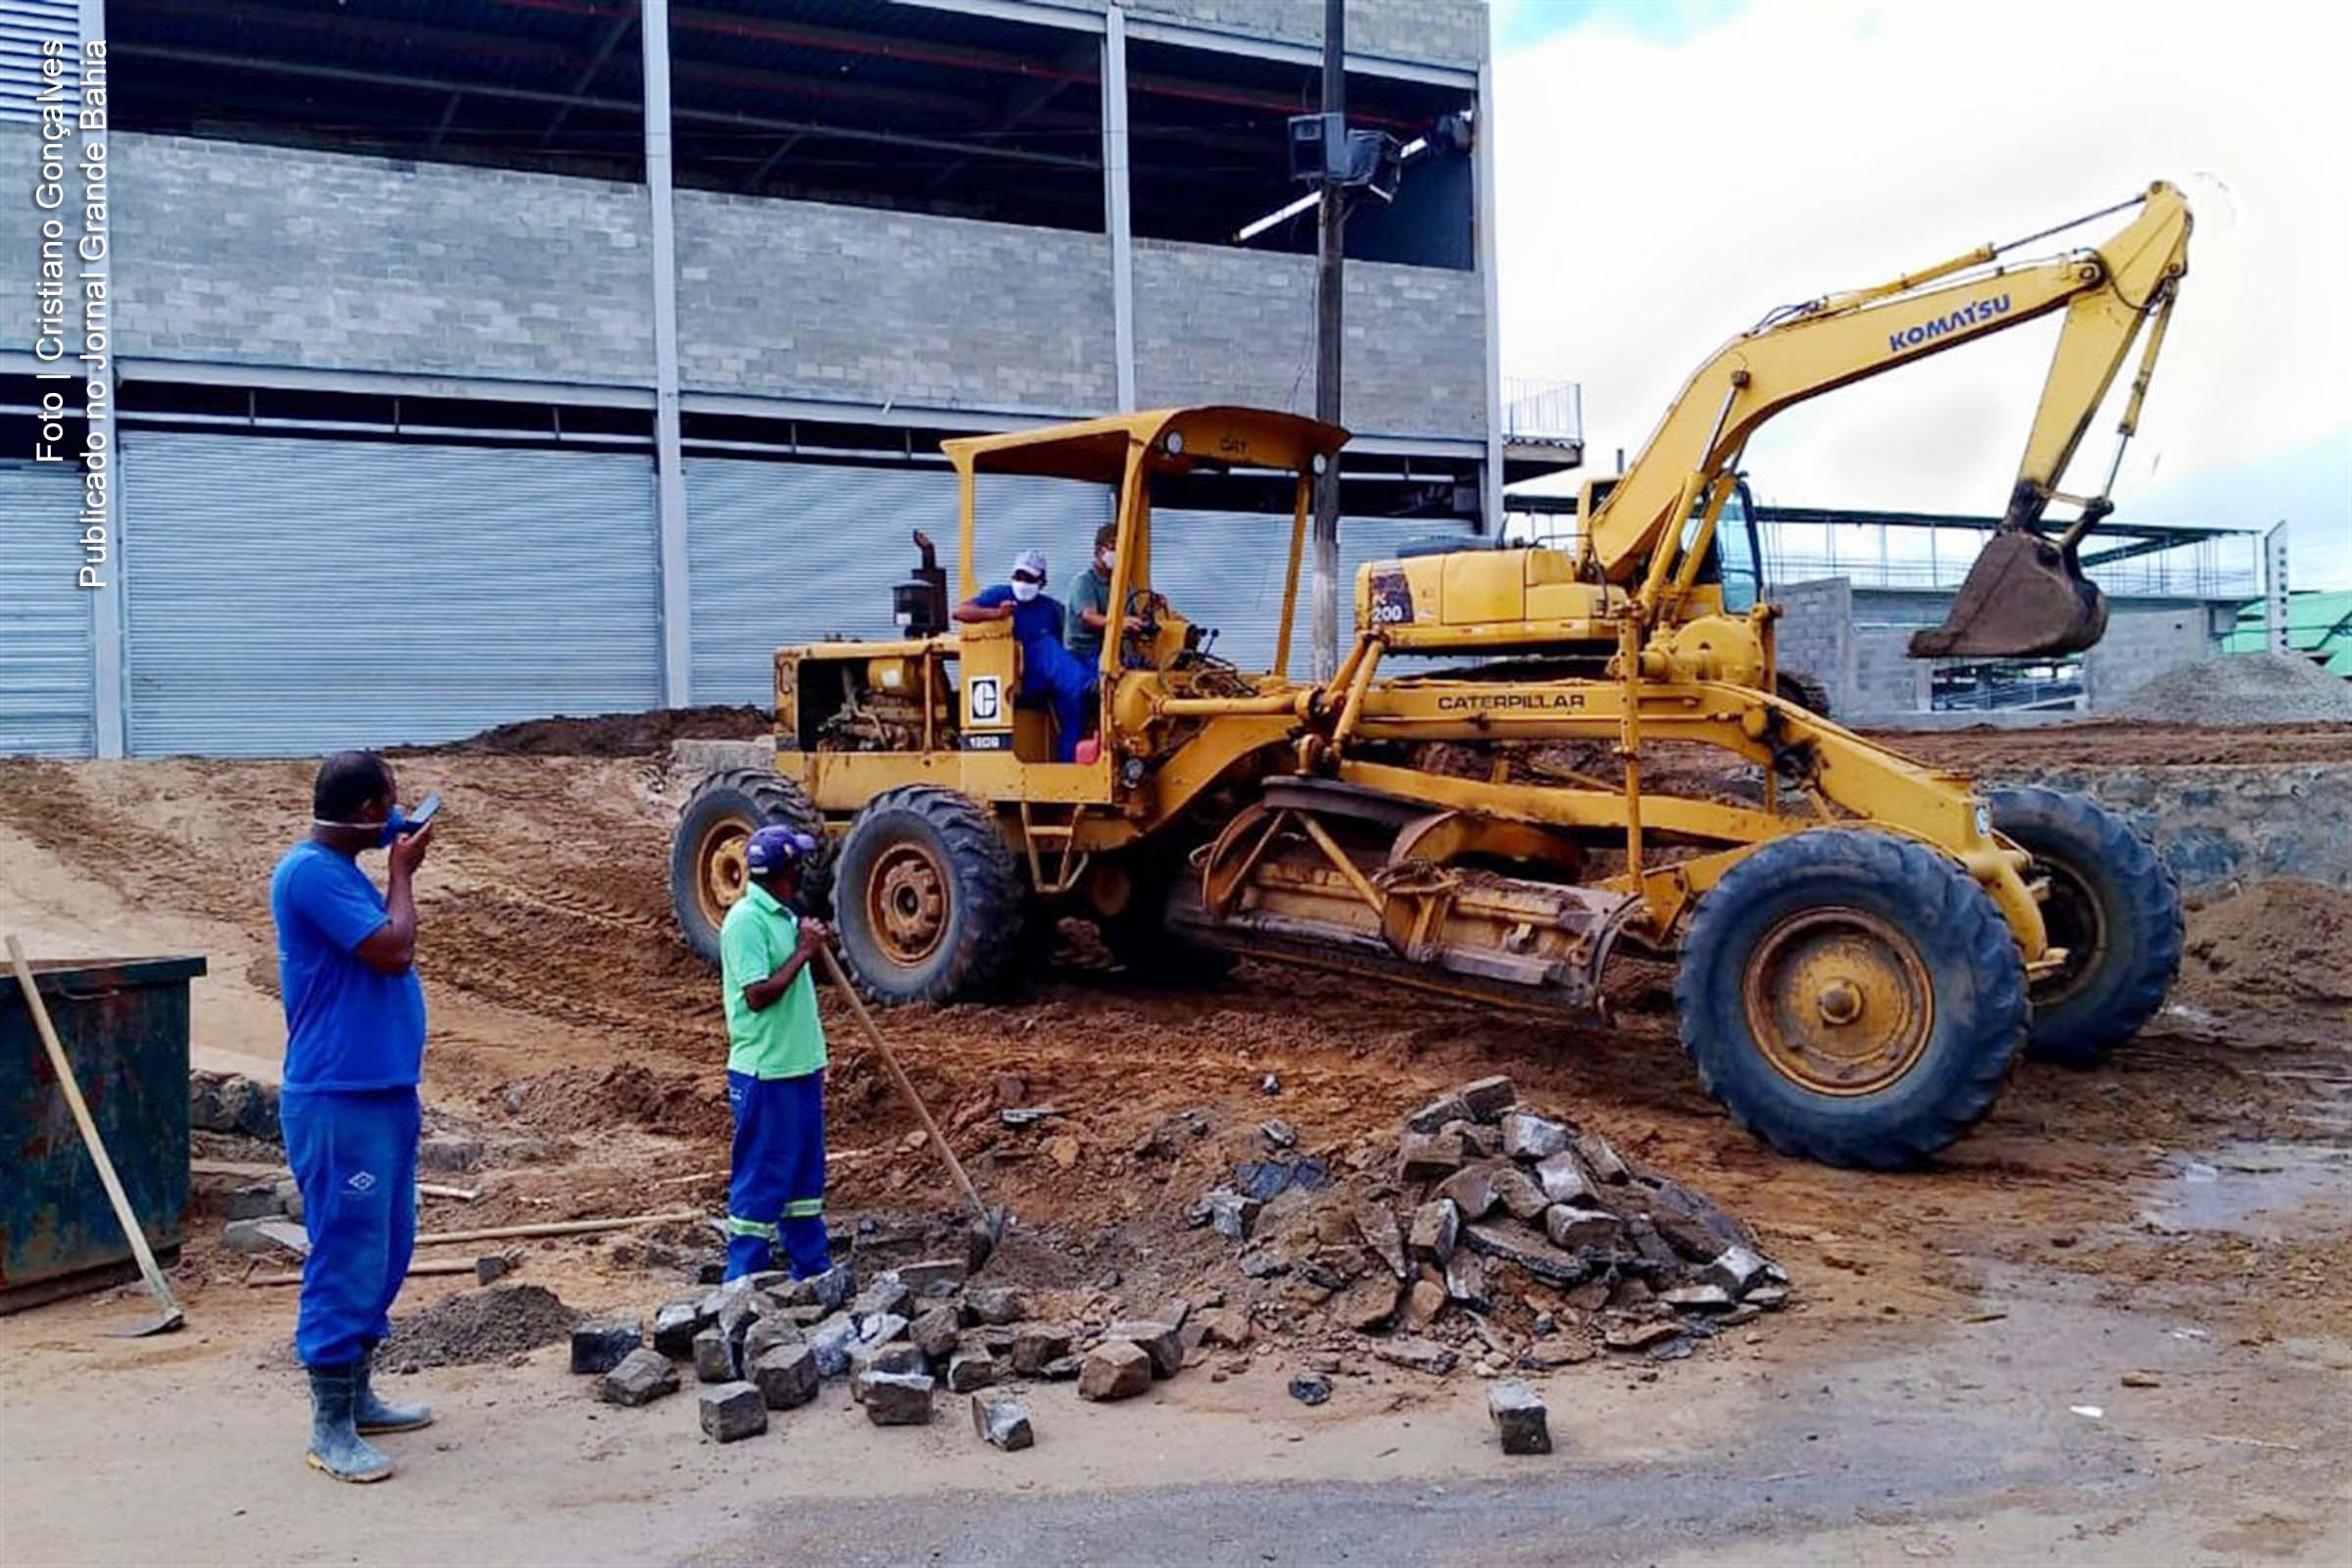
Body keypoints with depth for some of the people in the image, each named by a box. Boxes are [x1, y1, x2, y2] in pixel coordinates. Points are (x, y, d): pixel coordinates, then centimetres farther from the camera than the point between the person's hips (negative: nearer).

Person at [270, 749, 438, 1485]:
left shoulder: (343, 869, 14)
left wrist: (399, 868, 11)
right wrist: (403, 871, -6)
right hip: (339, 1101, -10)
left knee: (384, 1255, 16)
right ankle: (330, 1428, 3)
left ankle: (356, 1396, 27)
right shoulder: (310, 871, -17)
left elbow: (388, 950, 18)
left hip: (383, 1092, 10)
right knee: (346, 1260, -5)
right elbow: (393, 950, -20)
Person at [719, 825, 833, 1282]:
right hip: (765, 1073, -9)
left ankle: (813, 1270, 26)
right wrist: (804, 950, -18)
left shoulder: (783, 916, 12)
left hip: (800, 1068, 9)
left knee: (806, 1173, 16)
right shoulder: (747, 921, -17)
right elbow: (758, 995, -23)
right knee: (760, 1179, -1)